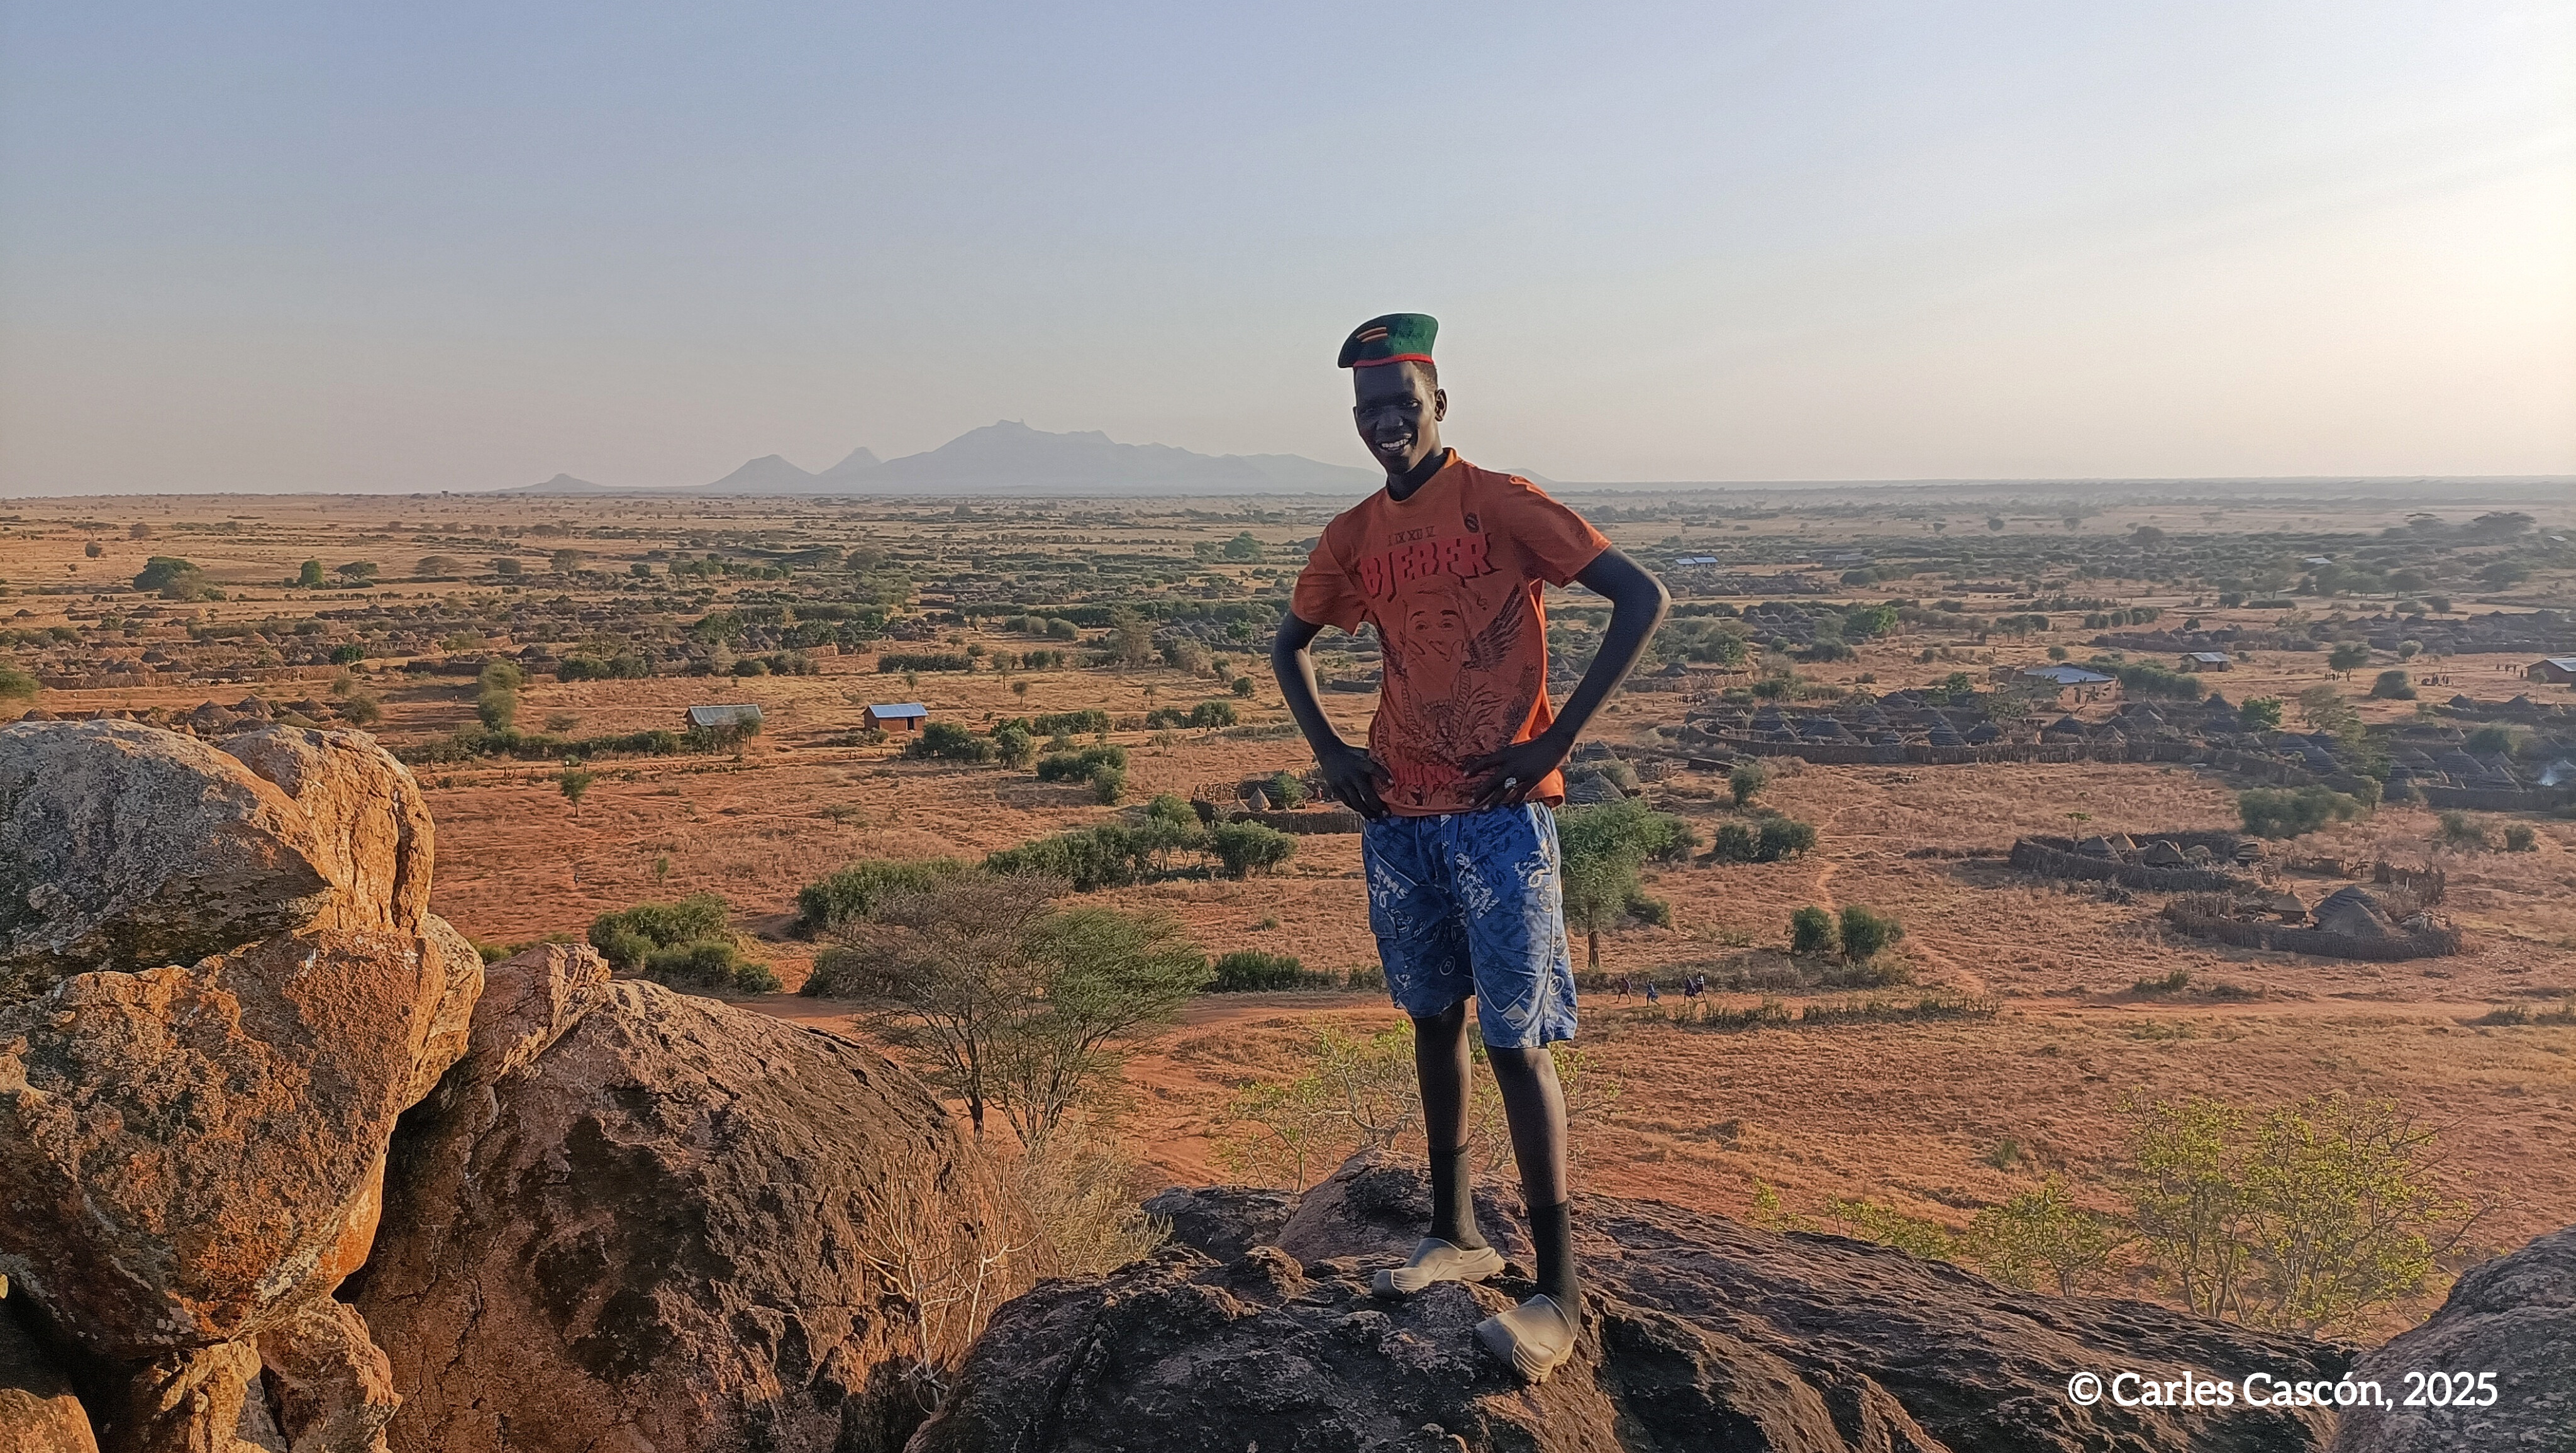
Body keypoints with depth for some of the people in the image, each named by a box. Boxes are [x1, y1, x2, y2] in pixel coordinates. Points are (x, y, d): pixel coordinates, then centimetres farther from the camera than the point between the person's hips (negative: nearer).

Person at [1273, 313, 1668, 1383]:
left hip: (1498, 815, -6)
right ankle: (1455, 1236, 30)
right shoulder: (1354, 538, 9)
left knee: (1515, 1043, -5)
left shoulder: (1501, 504, -8)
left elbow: (1642, 599, -13)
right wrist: (1329, 752, 9)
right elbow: (1290, 643, 24)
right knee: (1432, 1023, 15)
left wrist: (1556, 741, -15)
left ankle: (1559, 1291, 4)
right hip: (1398, 820, 6)